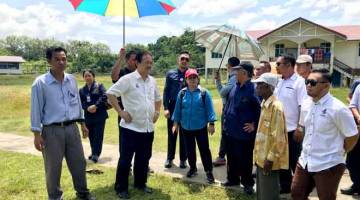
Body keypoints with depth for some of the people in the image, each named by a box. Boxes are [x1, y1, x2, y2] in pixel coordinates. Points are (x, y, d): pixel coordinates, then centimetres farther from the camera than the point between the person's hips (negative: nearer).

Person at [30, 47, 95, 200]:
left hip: (72, 128, 5)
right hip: (52, 131, -4)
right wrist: (37, 134, -9)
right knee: (53, 167, 8)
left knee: (79, 162, 14)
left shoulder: (72, 80, 5)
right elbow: (36, 109, -8)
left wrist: (82, 123, 15)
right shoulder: (40, 83, -9)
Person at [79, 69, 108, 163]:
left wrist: (95, 106, -21)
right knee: (91, 136, 11)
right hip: (88, 116, 4)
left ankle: (96, 154, -6)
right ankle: (94, 153, 25)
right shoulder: (82, 90, 12)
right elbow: (80, 103, 4)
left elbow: (105, 96, -13)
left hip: (100, 115, -4)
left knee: (98, 135, -7)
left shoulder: (99, 86, 1)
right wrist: (87, 108, -16)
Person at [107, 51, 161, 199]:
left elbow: (158, 98, 24)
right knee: (125, 159, 5)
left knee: (143, 158, 17)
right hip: (131, 127, -6)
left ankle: (140, 183, 34)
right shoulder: (128, 79, -12)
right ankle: (121, 188, 19)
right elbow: (110, 93, -15)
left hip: (148, 128, 6)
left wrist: (157, 112, 11)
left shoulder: (152, 81, 9)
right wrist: (121, 112, -17)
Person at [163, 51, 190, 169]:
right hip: (173, 107, 1)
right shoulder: (170, 74, 3)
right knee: (171, 133, 10)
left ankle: (183, 159, 21)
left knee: (184, 135, 8)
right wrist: (165, 108, -5)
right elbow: (166, 91, 1)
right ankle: (170, 158, 23)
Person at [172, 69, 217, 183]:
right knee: (189, 150, 15)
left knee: (204, 149, 2)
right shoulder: (182, 93, 0)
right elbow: (178, 109, 6)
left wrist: (211, 123, -9)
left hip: (201, 127, -3)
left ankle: (209, 171, 12)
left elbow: (209, 109, -7)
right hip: (186, 128, 3)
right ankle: (193, 168, 32)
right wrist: (175, 123, 6)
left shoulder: (204, 93, -8)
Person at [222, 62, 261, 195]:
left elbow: (261, 108, -19)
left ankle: (247, 183, 25)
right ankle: (232, 179, 37)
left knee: (244, 159, 7)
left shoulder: (253, 89, -18)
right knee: (231, 157, 19)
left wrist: (255, 125, -13)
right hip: (230, 130, 8)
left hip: (244, 132, -7)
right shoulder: (235, 87, 6)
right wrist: (226, 119, 16)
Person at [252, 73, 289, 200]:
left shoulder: (276, 106, -19)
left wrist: (271, 158, -20)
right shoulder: (264, 104, 10)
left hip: (268, 160, -9)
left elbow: (278, 137, -21)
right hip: (262, 158, 9)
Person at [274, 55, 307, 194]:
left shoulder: (299, 82, -14)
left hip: (292, 130, -7)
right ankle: (285, 186, 31)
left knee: (294, 162, 6)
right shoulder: (279, 83, 9)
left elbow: (304, 107, -18)